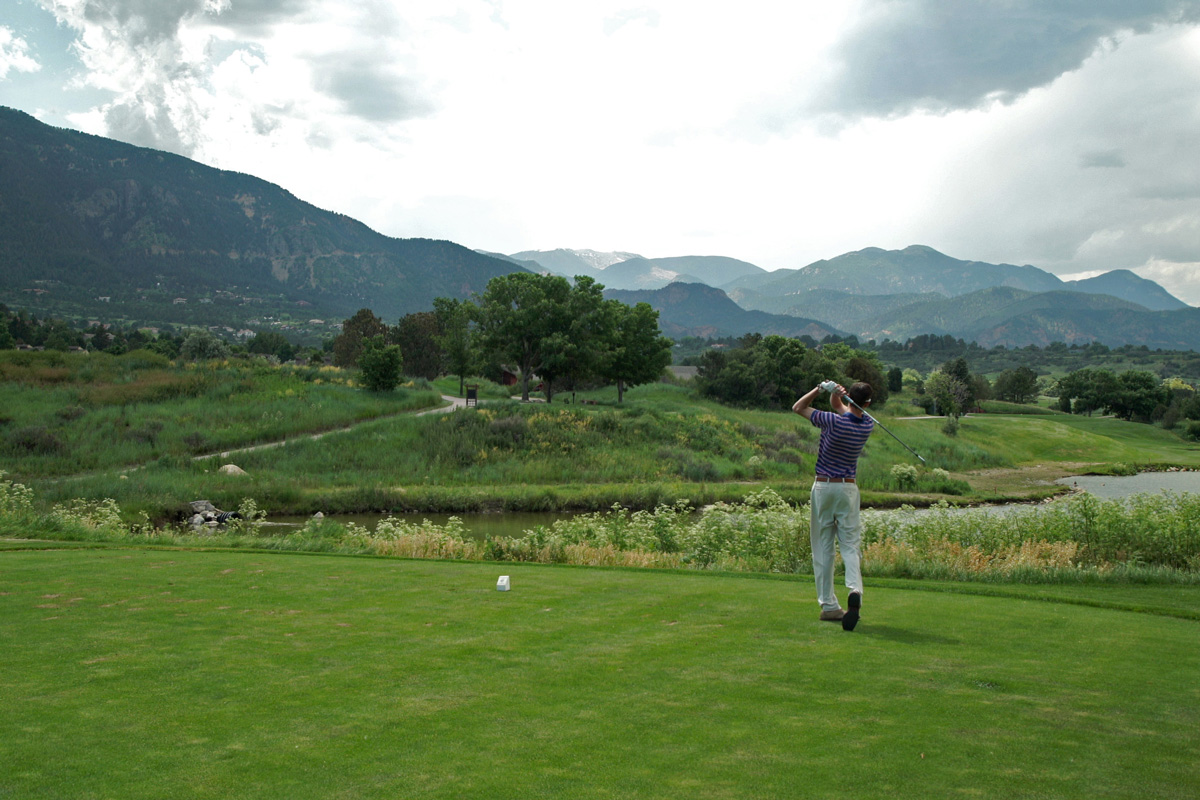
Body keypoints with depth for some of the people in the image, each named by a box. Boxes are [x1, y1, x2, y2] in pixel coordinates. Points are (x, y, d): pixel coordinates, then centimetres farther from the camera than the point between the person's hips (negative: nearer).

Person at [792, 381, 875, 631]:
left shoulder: (834, 422, -13)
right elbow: (842, 408, 15)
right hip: (848, 488, 2)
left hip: (823, 486, -2)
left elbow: (798, 407, 0)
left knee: (823, 547, 5)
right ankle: (855, 590, -25)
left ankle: (828, 605, 6)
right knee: (851, 545, 1)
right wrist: (835, 394, -5)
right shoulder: (868, 425, 0)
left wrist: (820, 389, -6)